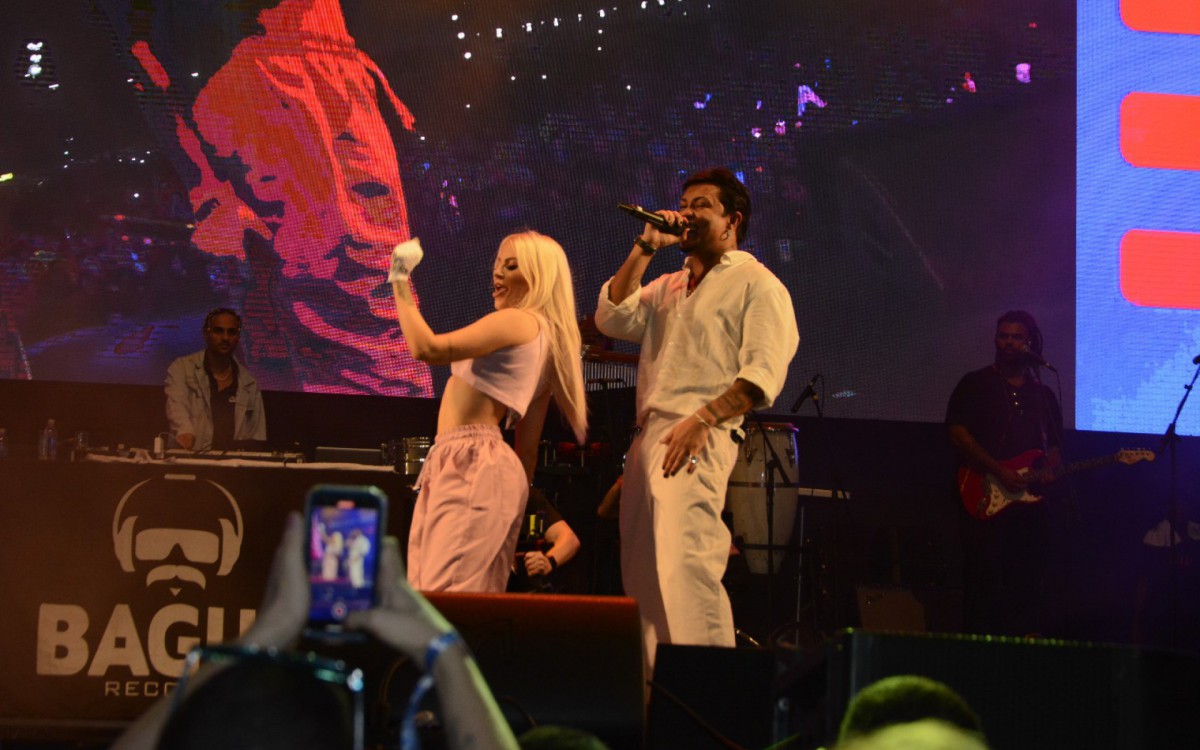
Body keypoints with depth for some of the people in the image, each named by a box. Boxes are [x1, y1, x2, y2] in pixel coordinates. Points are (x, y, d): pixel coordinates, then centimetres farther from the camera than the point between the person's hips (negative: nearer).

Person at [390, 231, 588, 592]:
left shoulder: (518, 321, -7)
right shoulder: (543, 337, 22)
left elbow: (427, 348, -16)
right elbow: (528, 444, 22)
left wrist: (401, 283, -5)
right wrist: (514, 502, 23)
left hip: (472, 465, -10)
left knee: (448, 598, -17)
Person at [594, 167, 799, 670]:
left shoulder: (756, 285, 1)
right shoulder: (668, 287, 25)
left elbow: (762, 375, -10)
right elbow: (613, 318, 12)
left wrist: (700, 421, -20)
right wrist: (644, 249, 8)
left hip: (699, 444, -8)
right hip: (647, 439, 8)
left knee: (685, 568, -21)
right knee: (642, 575, 6)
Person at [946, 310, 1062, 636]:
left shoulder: (1043, 395, 18)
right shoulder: (975, 385, 3)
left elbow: (1052, 448, 22)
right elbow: (958, 433, -7)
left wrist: (1051, 473, -2)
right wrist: (998, 470, -16)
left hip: (1029, 501, 5)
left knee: (1026, 584, 4)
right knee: (984, 579, -9)